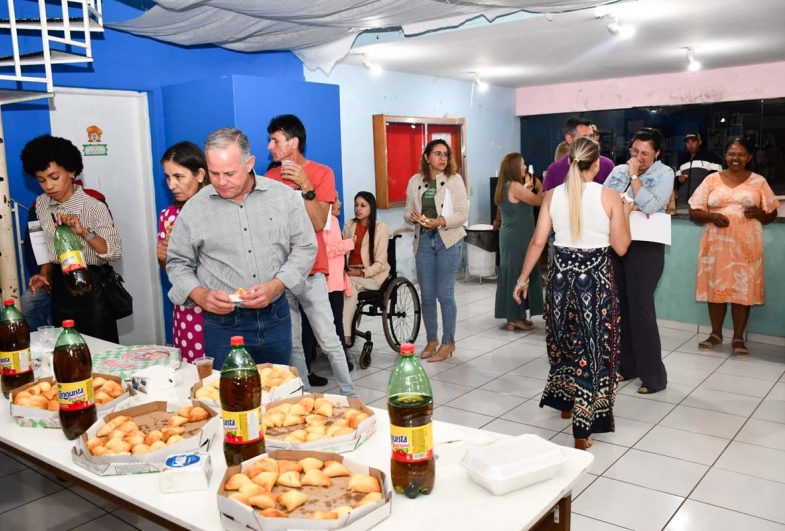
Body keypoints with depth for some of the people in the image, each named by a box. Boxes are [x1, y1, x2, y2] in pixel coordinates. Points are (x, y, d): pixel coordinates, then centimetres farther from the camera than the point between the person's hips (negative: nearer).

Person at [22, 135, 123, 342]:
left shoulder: (94, 207, -15)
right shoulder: (41, 205, 4)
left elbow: (115, 252, -21)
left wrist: (83, 232, -33)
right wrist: (45, 274, 2)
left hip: (91, 287, -5)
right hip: (59, 288, 6)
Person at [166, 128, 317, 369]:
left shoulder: (284, 196, -2)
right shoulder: (193, 209, -2)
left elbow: (305, 247, 1)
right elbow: (178, 263, 6)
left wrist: (275, 286, -13)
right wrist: (200, 295, -13)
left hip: (276, 317, 1)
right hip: (222, 324, -1)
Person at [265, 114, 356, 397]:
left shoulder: (322, 173, -3)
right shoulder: (269, 178, 9)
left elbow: (318, 223, -12)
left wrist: (305, 185, -20)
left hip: (310, 272, -4)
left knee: (329, 340, -1)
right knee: (291, 344, 8)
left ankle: (349, 396, 10)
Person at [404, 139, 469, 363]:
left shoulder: (454, 179, -2)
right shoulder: (415, 180, 8)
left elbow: (463, 213, -7)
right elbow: (407, 211, 9)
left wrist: (441, 222, -22)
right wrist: (413, 216, -14)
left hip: (448, 240, -3)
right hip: (423, 240, 4)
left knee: (444, 293, -2)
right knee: (427, 294, 7)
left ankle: (448, 342, 12)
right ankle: (432, 340, 23)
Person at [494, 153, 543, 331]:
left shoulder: (506, 187, 12)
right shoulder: (515, 186, -16)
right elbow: (538, 201, -13)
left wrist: (526, 187, 15)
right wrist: (541, 187, 4)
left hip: (510, 237, 10)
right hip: (517, 238, -10)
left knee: (512, 275, 11)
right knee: (518, 275, -4)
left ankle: (513, 316, 17)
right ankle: (515, 318, 1)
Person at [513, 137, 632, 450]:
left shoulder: (553, 195, 0)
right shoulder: (609, 197, -7)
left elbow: (537, 242, 0)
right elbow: (621, 247, -4)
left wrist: (523, 278, 9)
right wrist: (625, 213, 11)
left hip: (561, 273, 3)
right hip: (596, 275, -3)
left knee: (565, 339, 23)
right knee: (592, 346, 5)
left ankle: (566, 403, 41)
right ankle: (582, 430, 8)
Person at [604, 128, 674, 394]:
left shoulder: (664, 173, -4)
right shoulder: (618, 170, 10)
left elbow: (650, 206, -18)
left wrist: (634, 175, -12)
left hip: (645, 247, -5)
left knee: (641, 309, -6)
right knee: (620, 307, 10)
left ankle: (654, 375, 4)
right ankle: (627, 365, 24)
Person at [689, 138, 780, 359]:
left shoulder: (759, 182, 5)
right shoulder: (712, 180, 5)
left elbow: (772, 214, 9)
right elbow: (693, 212, 3)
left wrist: (759, 213, -13)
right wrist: (712, 216, -16)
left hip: (746, 244, 0)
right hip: (716, 243, 1)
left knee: (743, 289, 0)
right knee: (716, 287, 5)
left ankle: (738, 338, 10)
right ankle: (715, 334, 18)